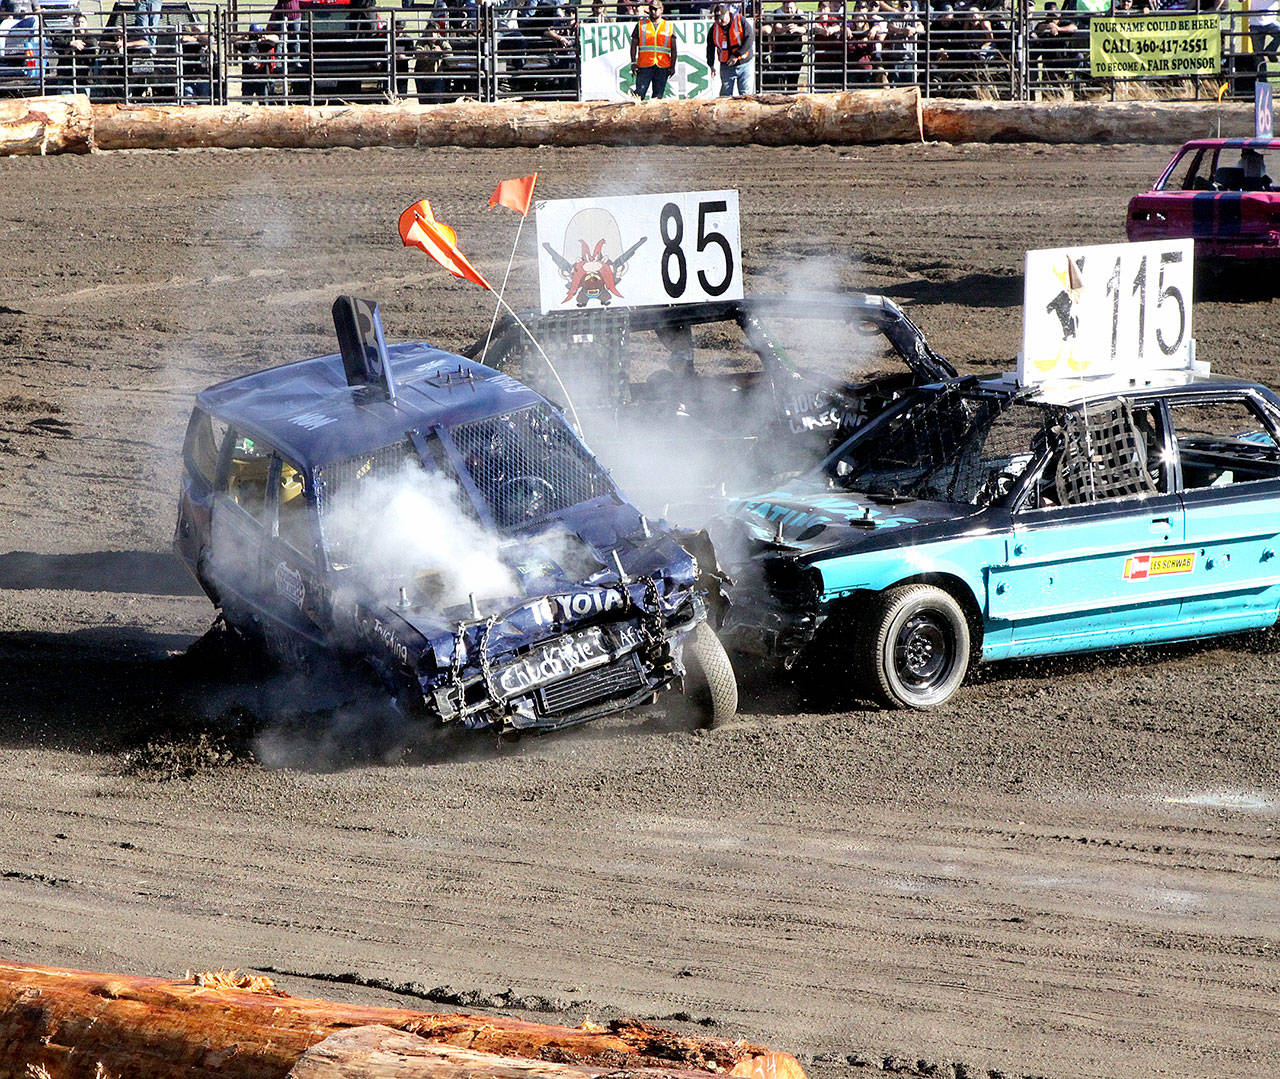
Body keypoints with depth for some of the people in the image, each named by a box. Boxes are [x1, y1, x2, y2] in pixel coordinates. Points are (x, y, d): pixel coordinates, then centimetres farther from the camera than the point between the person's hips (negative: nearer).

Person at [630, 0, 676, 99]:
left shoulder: (668, 27, 11)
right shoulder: (641, 25, 9)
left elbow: (673, 49, 11)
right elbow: (634, 45, 8)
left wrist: (673, 66, 3)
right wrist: (633, 62, -1)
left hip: (662, 68, 1)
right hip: (644, 67, -1)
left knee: (658, 96, 1)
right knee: (639, 94, -10)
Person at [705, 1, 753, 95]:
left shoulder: (741, 21, -9)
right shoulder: (714, 28, 1)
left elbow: (750, 39, -16)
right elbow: (710, 47, 14)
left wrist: (736, 55, -19)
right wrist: (711, 64, 14)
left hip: (744, 64, -2)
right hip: (726, 67, 2)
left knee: (745, 93, -2)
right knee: (725, 94, -2)